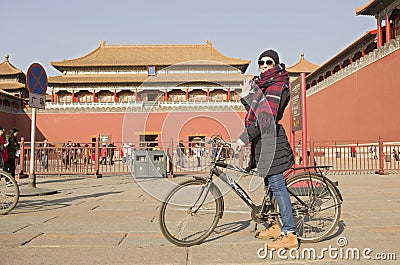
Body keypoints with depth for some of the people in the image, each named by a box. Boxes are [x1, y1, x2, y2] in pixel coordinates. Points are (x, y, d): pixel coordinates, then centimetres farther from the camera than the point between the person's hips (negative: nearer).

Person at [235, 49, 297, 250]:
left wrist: (245, 138, -22)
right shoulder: (261, 84, 19)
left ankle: (289, 234, -6)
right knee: (269, 184, 14)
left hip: (270, 139, -9)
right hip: (261, 140, 9)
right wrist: (246, 97, 4)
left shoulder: (278, 86, -9)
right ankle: (275, 226, 26)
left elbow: (267, 118, -20)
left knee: (277, 185, -10)